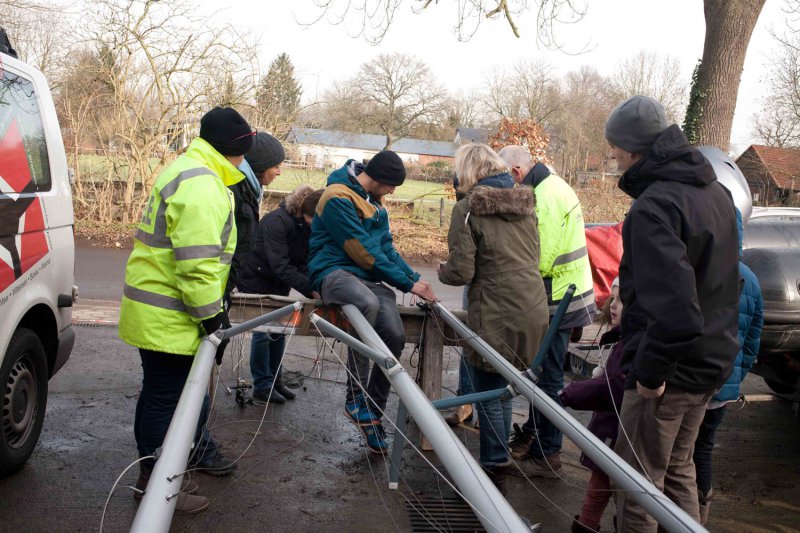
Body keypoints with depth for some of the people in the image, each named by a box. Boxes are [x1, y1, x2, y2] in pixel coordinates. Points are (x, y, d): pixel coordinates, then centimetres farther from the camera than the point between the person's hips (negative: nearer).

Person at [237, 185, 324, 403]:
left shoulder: (310, 227, -10)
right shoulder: (277, 221, -31)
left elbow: (304, 262, -7)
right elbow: (280, 265, -37)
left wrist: (312, 287, -25)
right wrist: (310, 289, -42)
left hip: (279, 283, 7)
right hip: (257, 281, -7)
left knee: (279, 329, 9)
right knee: (263, 331, -5)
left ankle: (274, 379, 21)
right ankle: (262, 385, 5)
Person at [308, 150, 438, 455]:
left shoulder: (374, 202, 18)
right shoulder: (339, 198, -11)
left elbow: (386, 248, 19)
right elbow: (364, 252, -14)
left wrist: (415, 278, 5)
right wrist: (407, 283, -10)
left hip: (369, 276, 8)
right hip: (335, 271, -7)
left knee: (395, 335, -18)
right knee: (369, 304, -40)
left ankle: (373, 415, -5)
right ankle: (356, 399, -27)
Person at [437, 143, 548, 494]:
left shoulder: (468, 209, -8)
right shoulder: (525, 203, 12)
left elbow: (461, 272, -10)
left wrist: (442, 270, 10)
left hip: (496, 317, -7)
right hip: (534, 310, 7)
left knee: (489, 393, 6)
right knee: (503, 389, 19)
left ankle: (495, 472, 13)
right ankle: (498, 461, 30)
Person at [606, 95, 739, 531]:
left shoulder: (654, 205, -23)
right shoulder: (715, 191, 7)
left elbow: (673, 307, -33)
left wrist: (651, 370, -22)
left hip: (667, 371, -9)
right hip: (711, 363, 9)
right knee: (678, 470, 24)